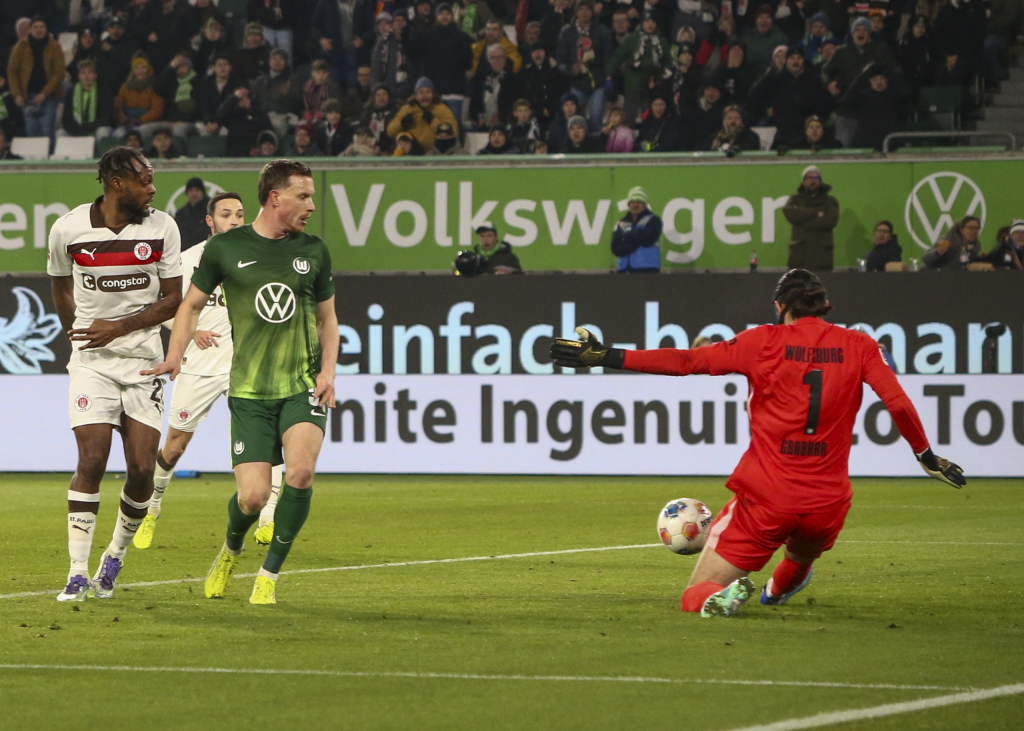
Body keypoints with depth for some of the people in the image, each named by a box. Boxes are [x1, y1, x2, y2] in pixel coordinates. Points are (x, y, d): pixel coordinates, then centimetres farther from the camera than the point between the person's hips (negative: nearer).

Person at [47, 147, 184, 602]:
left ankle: (115, 557, 17)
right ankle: (78, 572, -10)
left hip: (144, 359, 2)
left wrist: (120, 327, -11)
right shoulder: (68, 230, -4)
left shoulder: (161, 228, -3)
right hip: (92, 361, -1)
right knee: (92, 460, -14)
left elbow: (173, 299, -1)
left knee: (142, 467, -6)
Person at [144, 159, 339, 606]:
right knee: (252, 497, -10)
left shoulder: (313, 251, 7)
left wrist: (328, 369, 3)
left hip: (303, 386, 1)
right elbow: (193, 303, 11)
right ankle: (231, 550, 29)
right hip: (249, 392, -1)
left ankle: (269, 575, -5)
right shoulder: (226, 247, 0)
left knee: (301, 470, -24)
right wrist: (175, 355, -4)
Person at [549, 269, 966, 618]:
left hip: (765, 499, -3)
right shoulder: (858, 346, 3)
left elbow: (686, 362, -4)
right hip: (827, 502, 3)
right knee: (803, 554, 41)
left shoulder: (765, 341, -1)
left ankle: (721, 596, -27)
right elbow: (899, 405, -3)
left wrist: (607, 357, 0)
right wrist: (928, 458, 12)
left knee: (695, 597, 1)